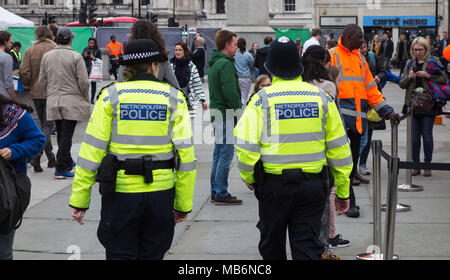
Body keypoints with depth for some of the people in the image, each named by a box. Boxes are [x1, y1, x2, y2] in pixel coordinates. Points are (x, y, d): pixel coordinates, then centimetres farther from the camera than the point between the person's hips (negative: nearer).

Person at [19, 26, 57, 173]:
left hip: (36, 93, 3)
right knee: (48, 125, 2)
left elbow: (24, 73, -6)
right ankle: (37, 154, -16)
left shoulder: (29, 51, -2)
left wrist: (30, 85, 12)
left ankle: (51, 158, 20)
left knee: (43, 124, 16)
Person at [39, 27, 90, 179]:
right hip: (72, 101, -5)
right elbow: (84, 82, -9)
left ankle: (68, 163, 30)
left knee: (61, 134, 16)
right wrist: (85, 100, 5)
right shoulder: (76, 57, -8)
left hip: (53, 102, 5)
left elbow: (42, 81, 10)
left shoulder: (47, 56, 7)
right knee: (66, 135, -4)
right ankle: (61, 169, -5)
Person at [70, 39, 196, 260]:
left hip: (121, 191, -1)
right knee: (152, 255, 14)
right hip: (160, 191, 1)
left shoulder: (111, 95, -1)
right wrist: (184, 204, 5)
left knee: (120, 254, 9)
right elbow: (185, 154, -2)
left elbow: (92, 149, -5)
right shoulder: (173, 98, 1)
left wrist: (80, 199, 0)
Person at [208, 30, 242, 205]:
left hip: (216, 113, 10)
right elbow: (230, 92, -22)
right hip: (226, 114, -10)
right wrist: (238, 109, -10)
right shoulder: (225, 64, -16)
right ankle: (221, 194, -2)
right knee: (226, 154, -5)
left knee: (219, 154, 14)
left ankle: (216, 192, 20)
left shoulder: (214, 63, 15)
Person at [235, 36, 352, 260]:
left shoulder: (262, 99, -7)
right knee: (308, 246, 5)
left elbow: (246, 146, -14)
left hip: (273, 185, -1)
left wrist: (249, 179, 6)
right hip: (313, 184, 2)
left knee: (272, 245, 18)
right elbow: (339, 148, 4)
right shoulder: (321, 97, 1)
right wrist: (343, 191, 12)